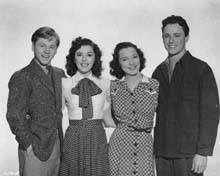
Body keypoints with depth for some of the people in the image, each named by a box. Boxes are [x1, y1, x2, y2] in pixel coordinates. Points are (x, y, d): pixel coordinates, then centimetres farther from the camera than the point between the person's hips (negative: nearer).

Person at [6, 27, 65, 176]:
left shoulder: (59, 74, 9)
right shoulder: (21, 78, -12)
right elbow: (14, 116, -15)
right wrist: (28, 144, -13)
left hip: (56, 145, 6)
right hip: (34, 149, -6)